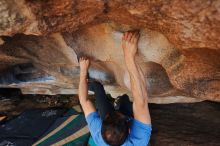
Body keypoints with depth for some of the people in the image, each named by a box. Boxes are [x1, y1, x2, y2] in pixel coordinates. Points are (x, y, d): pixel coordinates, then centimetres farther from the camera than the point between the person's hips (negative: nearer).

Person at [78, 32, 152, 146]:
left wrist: (83, 71, -25)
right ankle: (120, 102, 48)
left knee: (97, 86, -1)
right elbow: (141, 100, -58)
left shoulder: (98, 135, -44)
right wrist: (130, 57, -64)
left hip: (108, 123, 1)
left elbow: (84, 101, -33)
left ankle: (89, 86, 33)